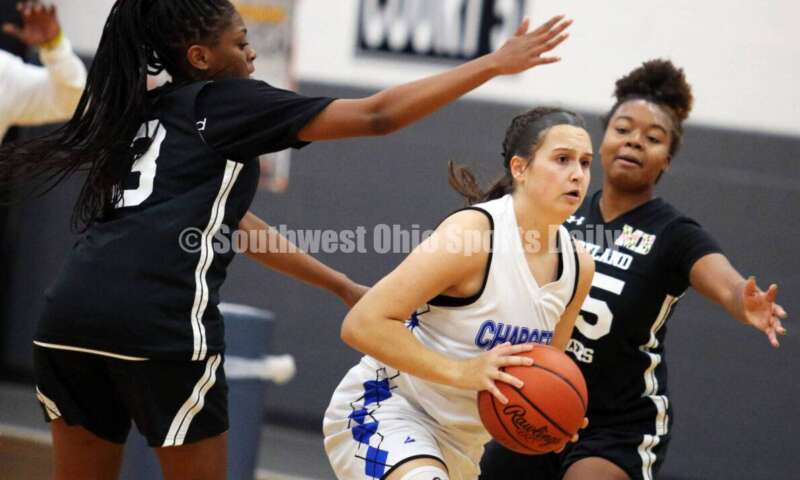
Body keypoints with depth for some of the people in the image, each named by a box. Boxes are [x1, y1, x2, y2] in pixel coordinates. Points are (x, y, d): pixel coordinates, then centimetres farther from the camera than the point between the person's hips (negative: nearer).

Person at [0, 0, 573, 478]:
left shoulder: (144, 114, 29)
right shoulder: (227, 103, 7)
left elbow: (236, 225, 35)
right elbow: (378, 116, 3)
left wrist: (342, 286, 40)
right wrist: (495, 63, 9)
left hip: (70, 313, 7)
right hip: (161, 326, -7)